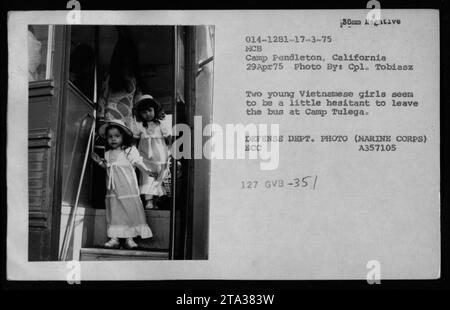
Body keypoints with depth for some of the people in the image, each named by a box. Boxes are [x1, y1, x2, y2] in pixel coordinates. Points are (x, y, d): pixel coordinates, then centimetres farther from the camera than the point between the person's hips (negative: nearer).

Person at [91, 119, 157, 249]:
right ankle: (114, 238, 8)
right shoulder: (108, 154, 13)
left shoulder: (130, 151, -2)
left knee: (130, 211, -4)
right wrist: (100, 162, 12)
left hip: (128, 190, -4)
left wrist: (147, 171, -22)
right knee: (114, 212, 3)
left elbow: (138, 163, -8)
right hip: (113, 190, 4)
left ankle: (129, 238, 3)